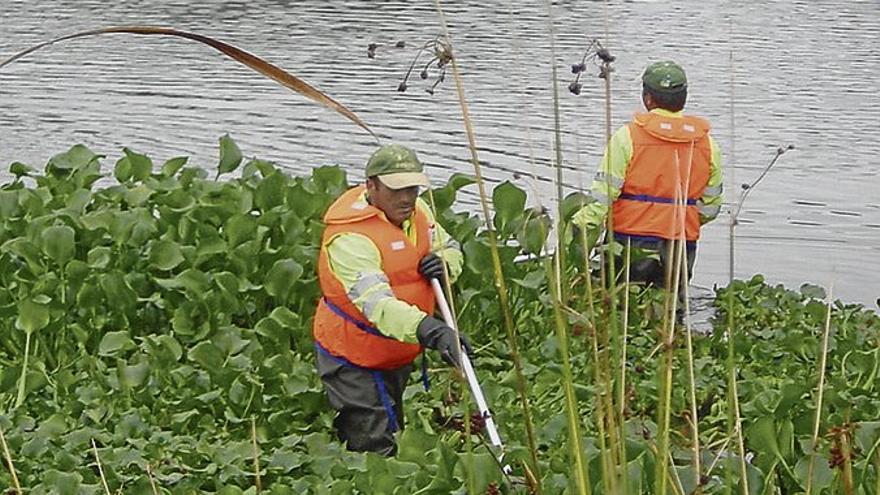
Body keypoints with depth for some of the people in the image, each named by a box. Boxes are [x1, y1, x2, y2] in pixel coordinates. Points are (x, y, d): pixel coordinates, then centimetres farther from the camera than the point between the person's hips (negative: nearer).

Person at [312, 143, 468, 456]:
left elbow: (450, 248, 14)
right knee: (374, 449, -7)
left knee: (392, 430, 23)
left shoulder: (417, 211, -3)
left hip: (399, 354, 9)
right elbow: (378, 304, -44)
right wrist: (433, 332, -58)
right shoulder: (350, 238, -31)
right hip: (355, 362, -8)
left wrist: (444, 264, -13)